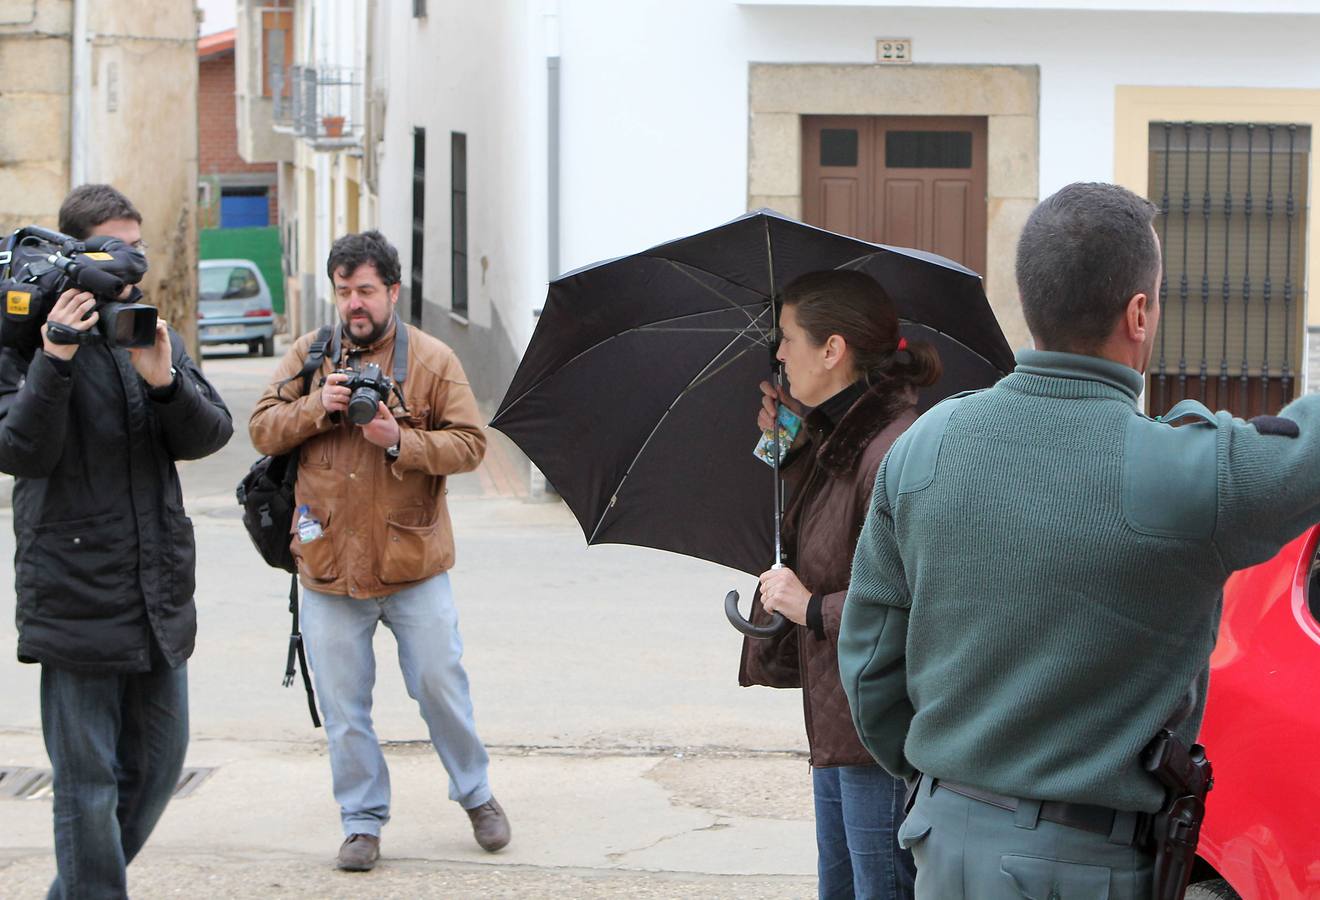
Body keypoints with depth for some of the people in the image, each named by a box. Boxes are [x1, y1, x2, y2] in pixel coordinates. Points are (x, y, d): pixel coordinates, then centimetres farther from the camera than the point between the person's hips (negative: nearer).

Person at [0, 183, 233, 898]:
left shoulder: (158, 335, 12)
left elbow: (209, 435, 2)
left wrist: (164, 381, -16)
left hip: (160, 595, 6)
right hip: (77, 595, -6)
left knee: (158, 763, 14)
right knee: (89, 783, -1)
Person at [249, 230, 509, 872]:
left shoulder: (433, 360, 0)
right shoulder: (308, 355, 6)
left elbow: (470, 444, -4)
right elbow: (262, 431, 2)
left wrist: (400, 440, -18)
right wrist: (318, 405, -15)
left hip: (413, 562, -2)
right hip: (328, 566, 2)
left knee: (440, 685, 3)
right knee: (343, 704, 5)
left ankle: (476, 794, 25)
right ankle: (363, 820, 17)